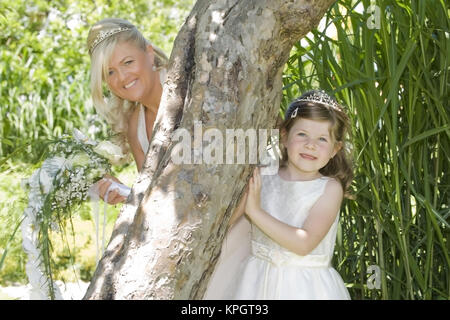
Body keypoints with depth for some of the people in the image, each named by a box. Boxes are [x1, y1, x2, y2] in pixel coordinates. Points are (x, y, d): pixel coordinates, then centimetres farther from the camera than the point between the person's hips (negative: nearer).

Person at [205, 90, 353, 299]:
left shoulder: (329, 188, -9)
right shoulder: (261, 178, -1)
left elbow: (304, 243, -20)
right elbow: (226, 222, 5)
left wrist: (256, 211, -21)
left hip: (306, 287, -2)